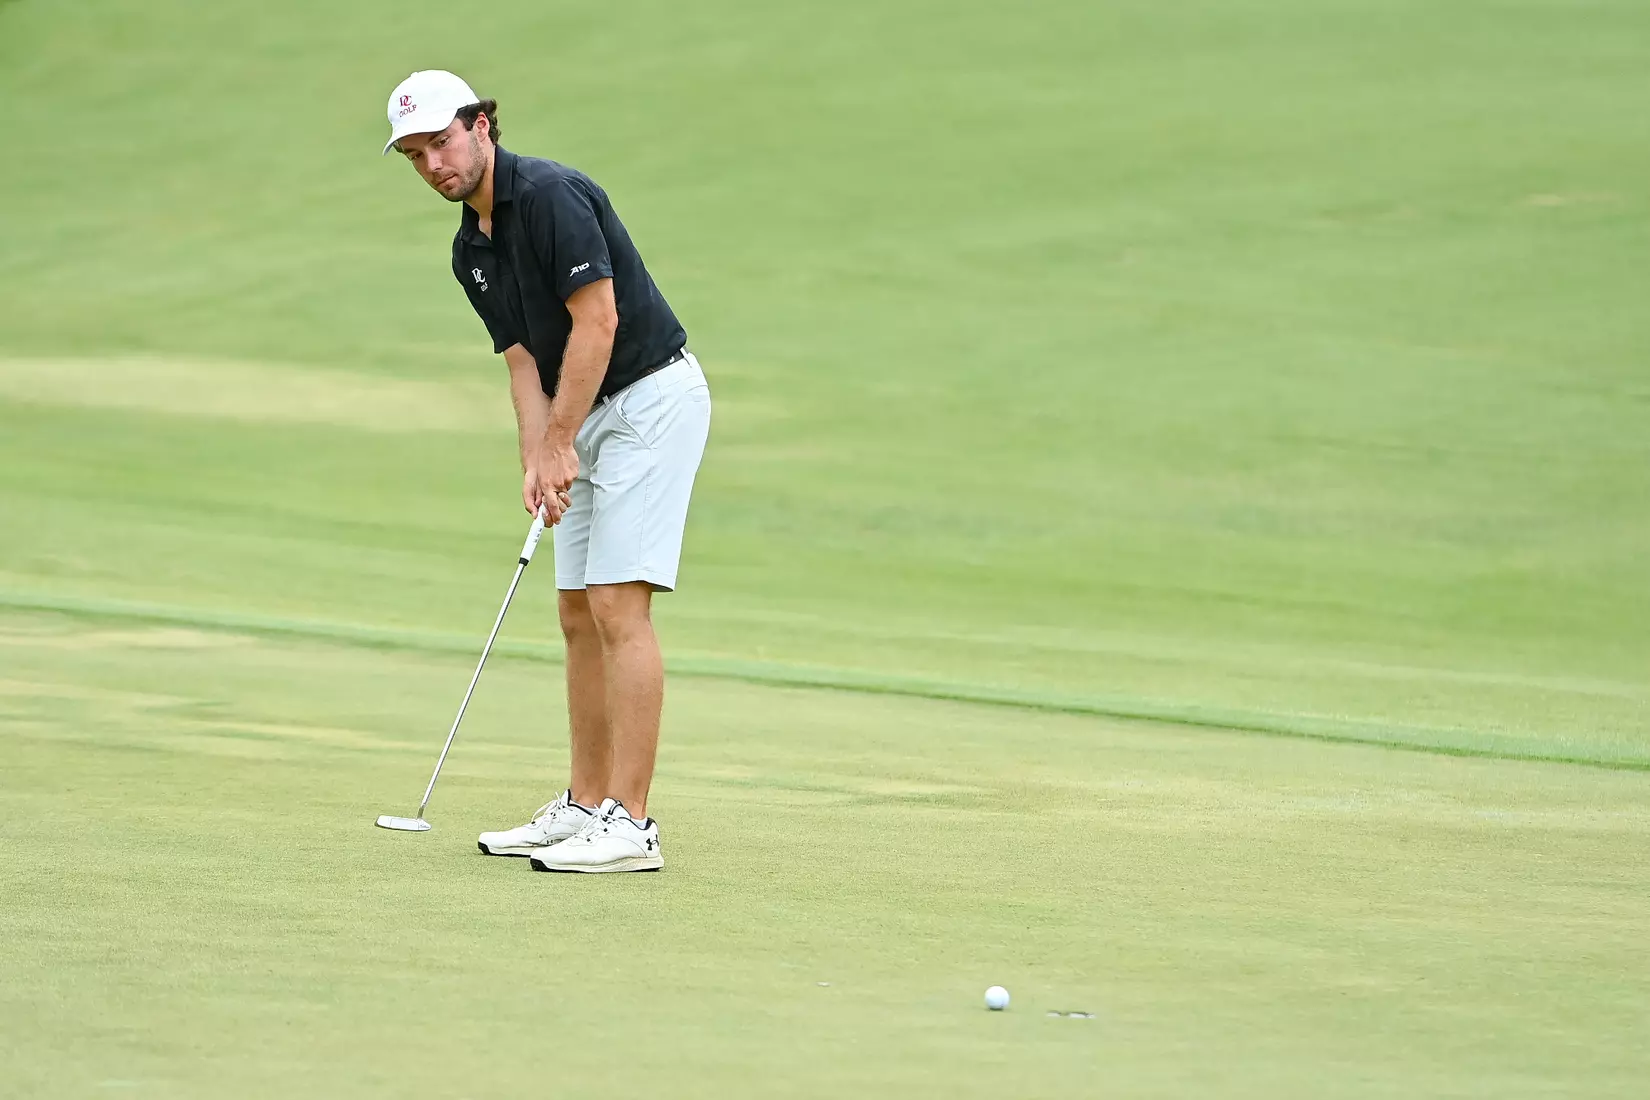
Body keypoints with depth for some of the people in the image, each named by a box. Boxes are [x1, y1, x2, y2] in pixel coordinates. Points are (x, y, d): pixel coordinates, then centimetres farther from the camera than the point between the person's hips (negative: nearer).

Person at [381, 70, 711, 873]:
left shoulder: (550, 196, -18)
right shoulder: (470, 252, 11)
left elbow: (597, 321, -22)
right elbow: (525, 361, 8)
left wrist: (558, 443, -17)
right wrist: (538, 463, -9)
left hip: (653, 399, -10)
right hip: (589, 417, 10)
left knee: (618, 604, -14)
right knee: (579, 615, 11)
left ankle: (629, 827, -16)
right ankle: (585, 806, 17)